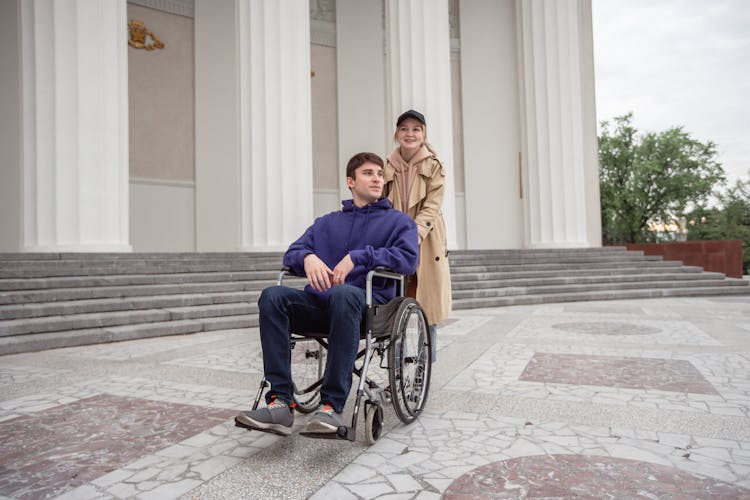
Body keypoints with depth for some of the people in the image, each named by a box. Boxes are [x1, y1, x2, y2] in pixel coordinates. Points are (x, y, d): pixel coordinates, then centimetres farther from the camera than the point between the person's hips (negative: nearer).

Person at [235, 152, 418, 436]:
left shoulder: (398, 221, 15)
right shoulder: (327, 223, 27)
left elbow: (408, 258, -4)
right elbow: (292, 252, 17)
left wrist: (358, 257, -13)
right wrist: (308, 257, -7)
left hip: (367, 304, -3)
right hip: (320, 303, 4)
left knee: (343, 293, -39)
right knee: (272, 296, -25)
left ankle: (332, 406, -36)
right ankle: (281, 403, -28)